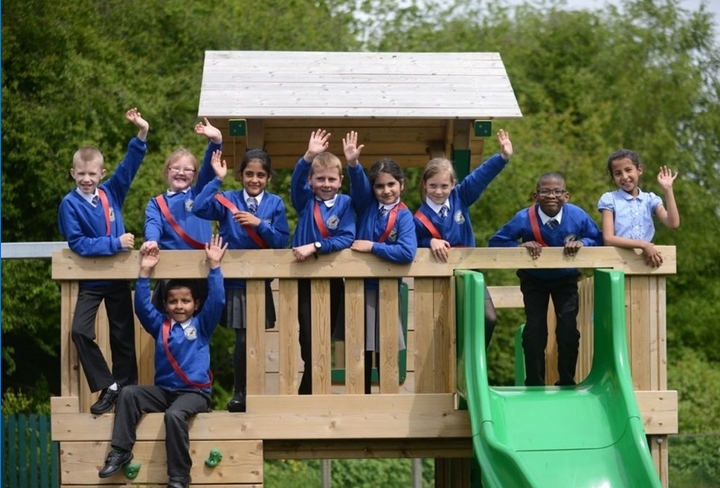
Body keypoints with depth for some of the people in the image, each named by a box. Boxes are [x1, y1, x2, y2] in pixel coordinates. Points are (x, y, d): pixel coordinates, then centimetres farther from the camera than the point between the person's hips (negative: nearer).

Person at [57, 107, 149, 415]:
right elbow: (77, 243, -19)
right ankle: (108, 387, -6)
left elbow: (130, 165, -1)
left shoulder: (111, 192, -2)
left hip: (118, 277, 3)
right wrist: (115, 243, -22)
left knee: (123, 335, 9)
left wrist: (141, 134, -13)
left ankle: (127, 388, 20)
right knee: (80, 331, -18)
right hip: (90, 281, -3)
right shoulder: (70, 204, -12)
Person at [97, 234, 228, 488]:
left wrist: (214, 266, -13)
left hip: (195, 393, -4)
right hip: (164, 390, 4)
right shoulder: (160, 325, 12)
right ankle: (121, 450, -13)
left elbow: (217, 301, -7)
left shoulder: (201, 324, 4)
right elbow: (142, 306, 3)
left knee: (174, 414, -34)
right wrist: (145, 273, -4)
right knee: (129, 393, -16)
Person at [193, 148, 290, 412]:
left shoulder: (275, 204, 1)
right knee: (243, 339, -5)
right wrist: (217, 179, -18)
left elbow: (282, 241, -5)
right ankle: (239, 392, 11)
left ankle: (249, 390, 22)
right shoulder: (228, 200, -1)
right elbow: (199, 208, -17)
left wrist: (259, 223, -19)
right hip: (233, 280, -1)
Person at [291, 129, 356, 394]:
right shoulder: (305, 200, 1)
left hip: (333, 280, 1)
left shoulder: (345, 204, 0)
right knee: (310, 345, -8)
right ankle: (308, 395, 2)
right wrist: (309, 156, -36)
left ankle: (309, 393, 20)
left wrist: (315, 247, -23)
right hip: (305, 280, -1)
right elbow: (296, 181, -19)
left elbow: (347, 238, -12)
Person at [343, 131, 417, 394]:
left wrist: (372, 247, -17)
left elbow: (407, 252, -20)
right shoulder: (366, 205, 2)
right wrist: (353, 163, -38)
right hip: (360, 285, 2)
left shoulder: (404, 216, -5)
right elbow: (359, 184, -19)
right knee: (362, 348, 6)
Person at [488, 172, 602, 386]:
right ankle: (535, 384, 12)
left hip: (566, 279, 1)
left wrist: (581, 242, -29)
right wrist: (522, 245, -34)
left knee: (568, 328, -7)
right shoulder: (524, 218, -26)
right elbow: (496, 241, -18)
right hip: (534, 280, 0)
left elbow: (598, 239, -9)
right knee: (534, 330, -3)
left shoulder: (578, 216, -23)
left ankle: (567, 382, 11)